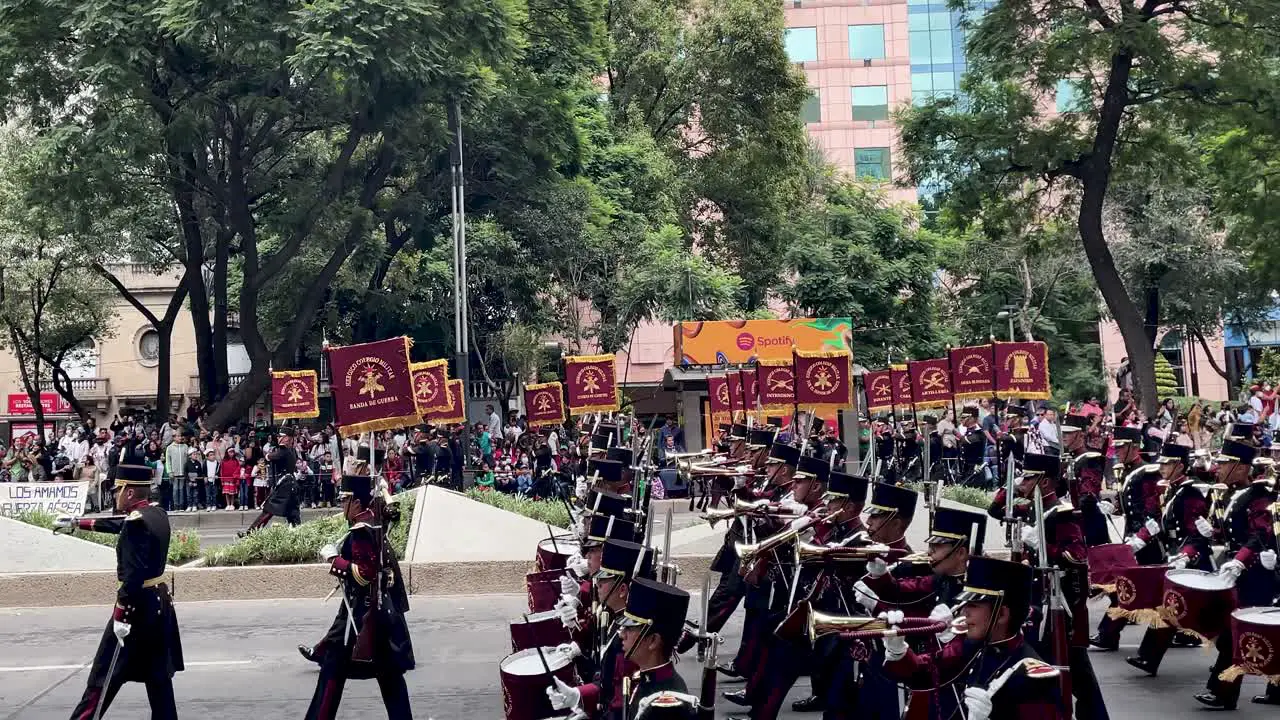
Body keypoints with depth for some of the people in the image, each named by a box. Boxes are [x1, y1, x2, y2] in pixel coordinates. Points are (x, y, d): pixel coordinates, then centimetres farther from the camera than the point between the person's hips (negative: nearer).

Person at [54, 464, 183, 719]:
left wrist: (120, 616, -22)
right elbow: (119, 524, 25)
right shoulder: (157, 513, 6)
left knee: (104, 675, 3)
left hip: (139, 605, -8)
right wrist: (78, 522, 34)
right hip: (160, 602, 8)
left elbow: (133, 576, -25)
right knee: (158, 674, 13)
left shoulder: (136, 522, -20)